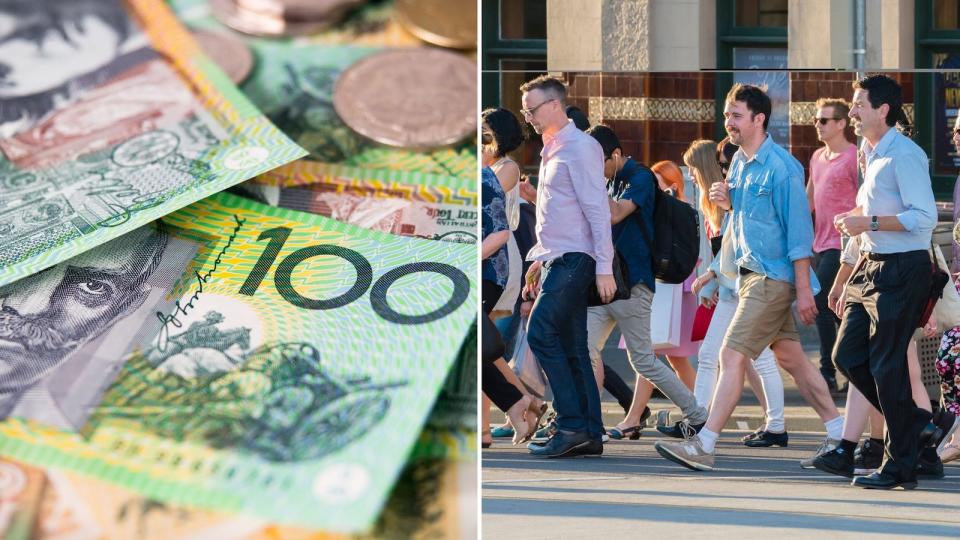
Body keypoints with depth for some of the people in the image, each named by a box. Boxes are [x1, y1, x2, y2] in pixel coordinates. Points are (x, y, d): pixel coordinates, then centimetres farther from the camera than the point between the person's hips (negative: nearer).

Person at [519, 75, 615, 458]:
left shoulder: (580, 147, -9)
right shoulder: (551, 151, 19)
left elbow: (597, 209, -15)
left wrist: (604, 268, -19)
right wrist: (539, 260, 24)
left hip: (575, 259, -9)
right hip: (557, 260, 9)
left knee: (541, 332, -18)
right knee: (571, 348, 6)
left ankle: (572, 425, -18)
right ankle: (590, 434, 6)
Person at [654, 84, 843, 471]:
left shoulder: (781, 167, -15)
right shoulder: (739, 162, 12)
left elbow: (798, 229, -16)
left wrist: (804, 289, -18)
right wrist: (728, 202, 1)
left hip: (772, 277, -9)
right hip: (752, 272, 9)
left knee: (732, 357, -12)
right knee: (791, 358, 13)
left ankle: (704, 445, -13)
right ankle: (839, 435, 21)